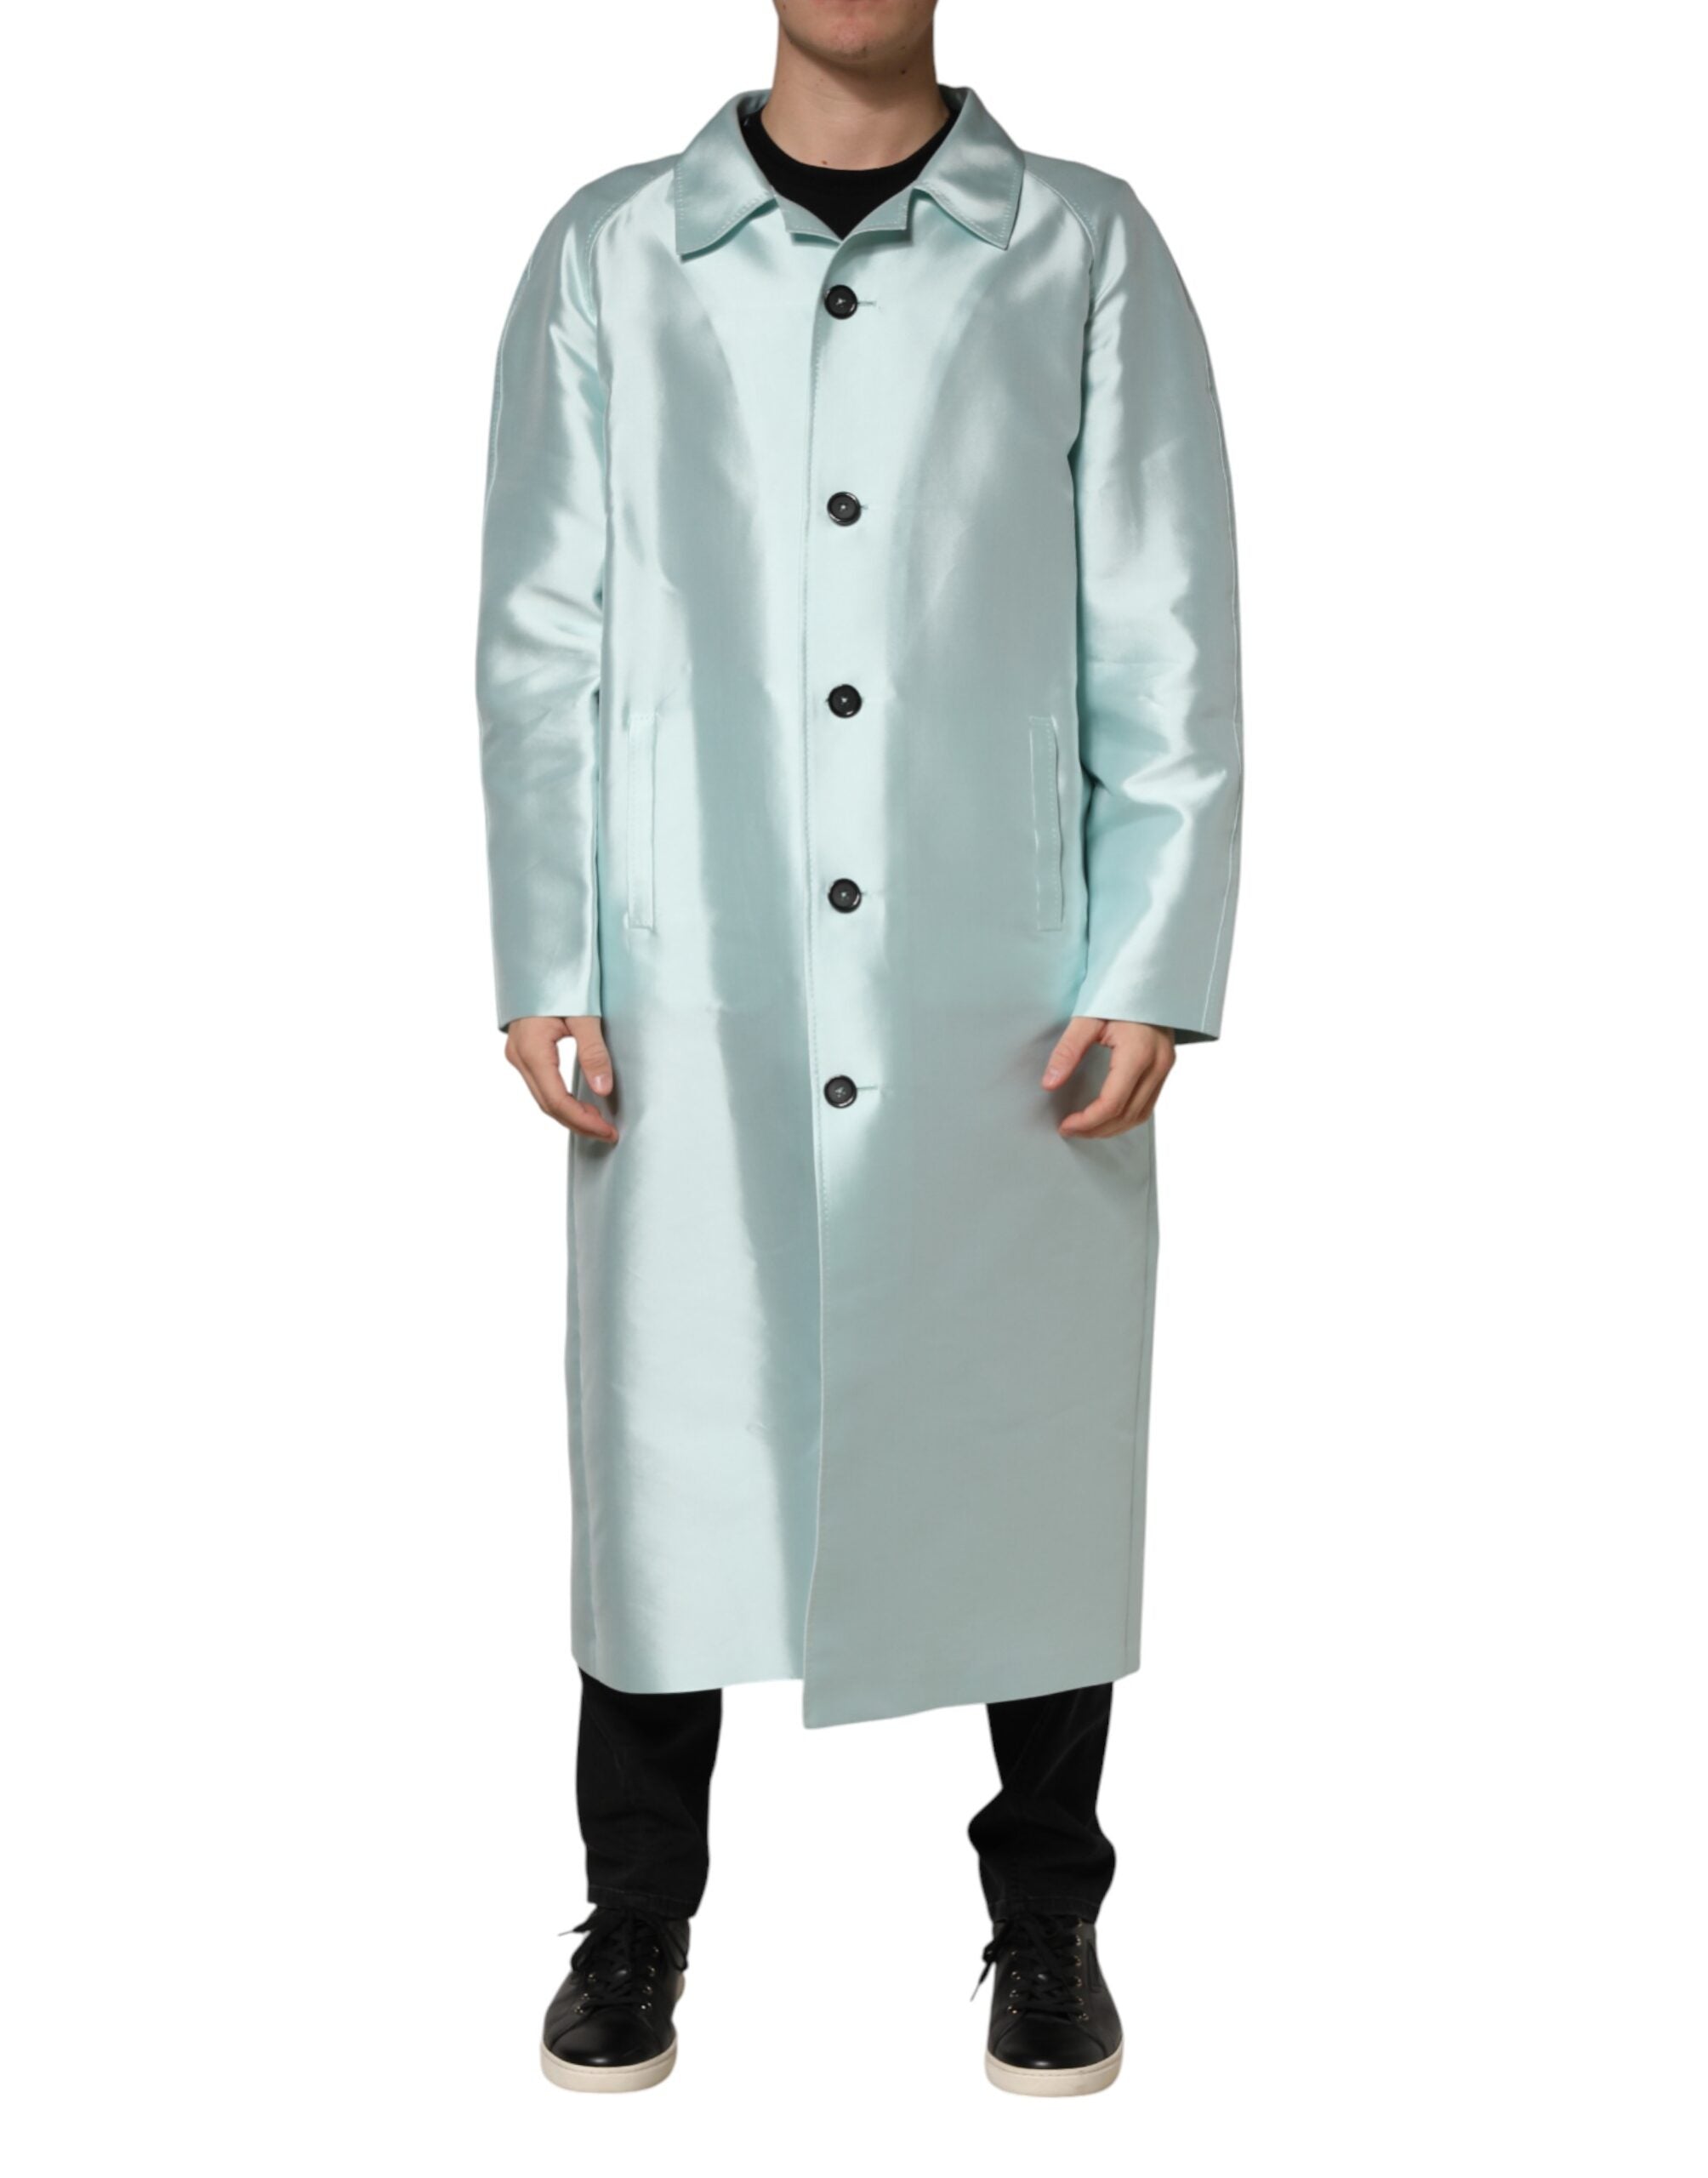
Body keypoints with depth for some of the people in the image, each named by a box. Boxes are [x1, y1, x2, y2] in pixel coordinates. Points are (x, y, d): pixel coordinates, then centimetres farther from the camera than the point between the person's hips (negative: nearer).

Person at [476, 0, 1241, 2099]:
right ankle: (638, 1910, 24)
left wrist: (1146, 974, -5)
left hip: (1006, 1009, 0)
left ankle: (1044, 1913, 25)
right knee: (671, 1449, 6)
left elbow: (1168, 647, 2)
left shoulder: (1086, 252, 5)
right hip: (694, 1002, 1)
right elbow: (542, 642, 5)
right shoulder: (609, 258, 7)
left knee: (1029, 1452, 7)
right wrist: (546, 967, -1)